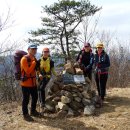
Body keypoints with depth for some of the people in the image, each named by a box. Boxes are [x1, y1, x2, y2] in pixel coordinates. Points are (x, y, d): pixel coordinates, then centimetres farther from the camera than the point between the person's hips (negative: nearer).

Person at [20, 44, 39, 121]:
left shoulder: (34, 58, 8)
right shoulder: (24, 59, -18)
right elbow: (28, 71, -26)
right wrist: (34, 62, -24)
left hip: (33, 83, 9)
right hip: (26, 83, -8)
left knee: (35, 97, 20)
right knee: (26, 100, 3)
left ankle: (33, 111, 39)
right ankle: (25, 115, 19)